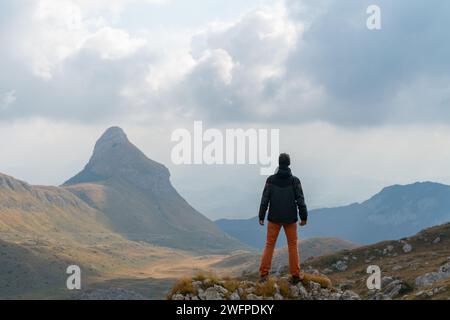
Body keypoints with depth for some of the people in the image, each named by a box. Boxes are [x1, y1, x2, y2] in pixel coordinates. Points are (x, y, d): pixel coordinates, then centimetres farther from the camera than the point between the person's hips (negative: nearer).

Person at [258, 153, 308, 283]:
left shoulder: (271, 180, -6)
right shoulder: (294, 181, -7)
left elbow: (265, 199, -6)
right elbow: (300, 200, -6)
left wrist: (261, 216, 1)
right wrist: (304, 217, 2)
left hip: (274, 218, 0)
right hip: (290, 218, 0)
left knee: (269, 245, 6)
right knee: (292, 245, 9)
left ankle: (264, 273, -2)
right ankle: (295, 275, 5)